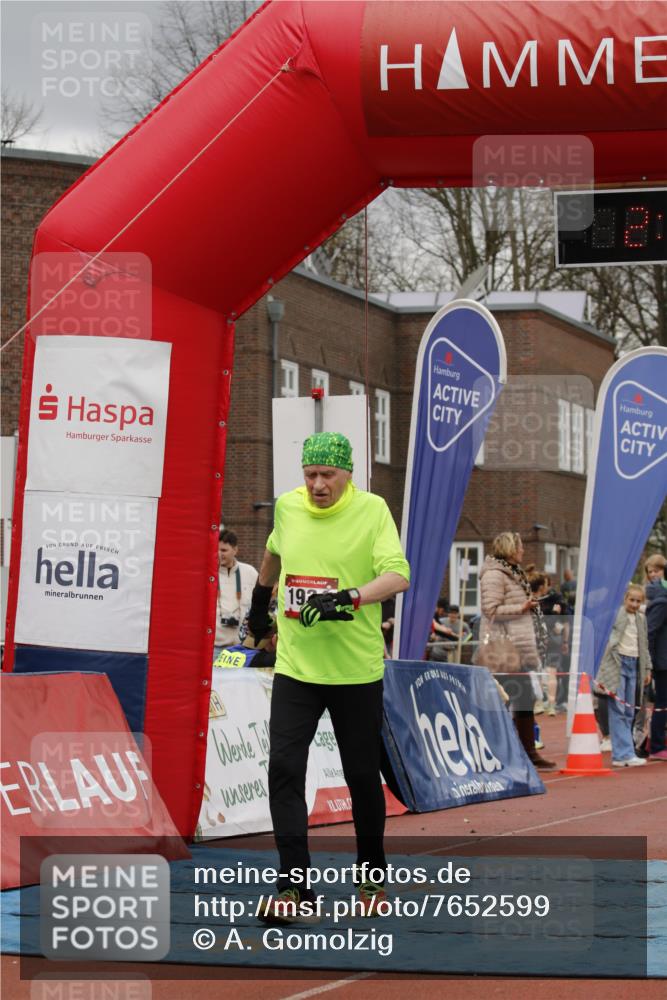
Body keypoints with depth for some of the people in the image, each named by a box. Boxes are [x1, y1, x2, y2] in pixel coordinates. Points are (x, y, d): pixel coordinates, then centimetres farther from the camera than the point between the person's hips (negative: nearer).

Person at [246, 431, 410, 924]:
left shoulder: (372, 510, -9)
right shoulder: (288, 506, 3)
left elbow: (398, 575, -19)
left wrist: (348, 599, -34)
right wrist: (261, 599, 34)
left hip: (357, 671, -3)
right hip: (295, 666, 3)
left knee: (362, 776, 8)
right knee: (284, 768, -11)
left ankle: (372, 877, 29)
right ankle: (296, 888, -10)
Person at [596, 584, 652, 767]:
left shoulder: (641, 619, 15)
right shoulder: (615, 614, -5)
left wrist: (647, 668, 20)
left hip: (634, 665, 7)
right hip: (617, 664, -7)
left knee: (629, 712, 5)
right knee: (618, 711, -8)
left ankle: (619, 755, 8)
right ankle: (624, 754, -11)